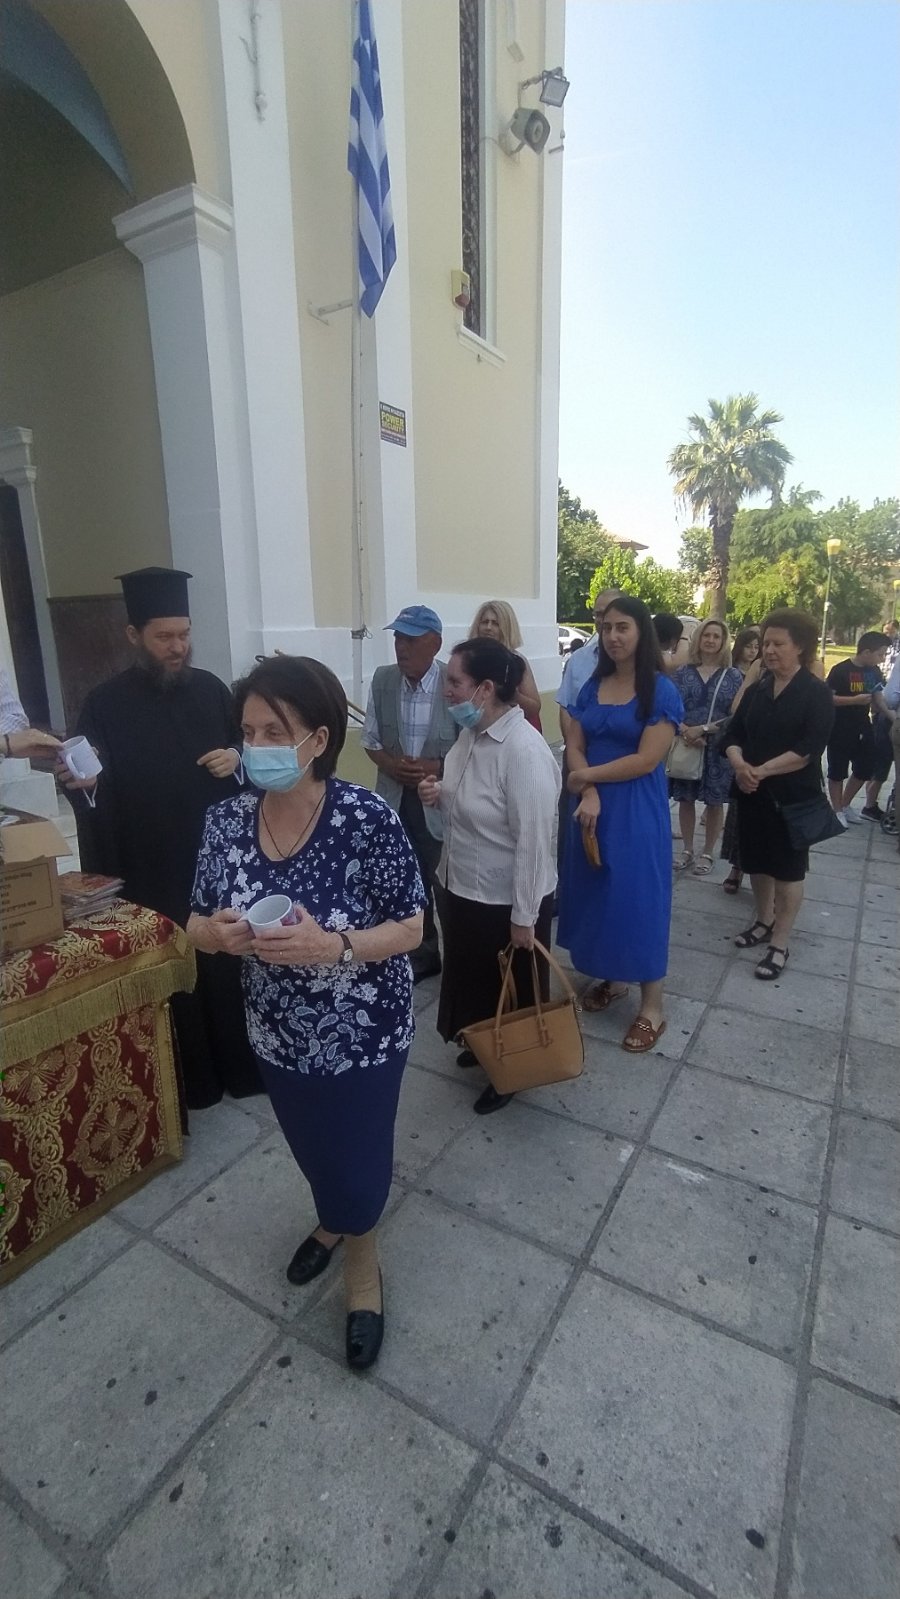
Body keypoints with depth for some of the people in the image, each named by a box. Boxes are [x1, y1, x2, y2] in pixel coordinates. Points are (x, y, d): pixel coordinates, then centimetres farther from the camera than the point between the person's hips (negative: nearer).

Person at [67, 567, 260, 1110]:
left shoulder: (210, 688, 2)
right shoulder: (106, 704, -6)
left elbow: (246, 745, 13)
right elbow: (95, 788, -4)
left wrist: (237, 756, -8)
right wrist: (82, 780, -26)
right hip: (152, 869, -2)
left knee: (231, 963, 12)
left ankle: (243, 1064, 32)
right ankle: (190, 1079, 28)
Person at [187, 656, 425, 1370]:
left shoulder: (368, 818, -25)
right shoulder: (226, 820, -11)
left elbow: (410, 929, -17)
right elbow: (199, 923, -1)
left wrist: (331, 946, -34)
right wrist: (217, 933, -24)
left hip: (364, 1035, -4)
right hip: (278, 1034, 4)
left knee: (358, 1164, 16)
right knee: (313, 1153, 28)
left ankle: (360, 1258, 50)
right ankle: (334, 1220, 62)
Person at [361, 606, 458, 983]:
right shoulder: (382, 679, -2)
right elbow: (370, 739, 6)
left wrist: (438, 767, -20)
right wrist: (390, 765, -12)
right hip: (395, 798, 4)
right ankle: (423, 953, 36)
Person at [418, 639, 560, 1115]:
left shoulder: (524, 751, -28)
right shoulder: (470, 733, -1)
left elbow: (533, 840, -25)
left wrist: (524, 917, -19)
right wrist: (439, 795, -7)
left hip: (506, 900, -8)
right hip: (462, 887, 8)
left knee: (511, 991, 16)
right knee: (473, 978, 26)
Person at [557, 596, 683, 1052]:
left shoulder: (661, 691, -10)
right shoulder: (592, 686, 6)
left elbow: (647, 760, -17)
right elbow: (573, 747, 1)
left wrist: (587, 776, -10)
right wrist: (589, 794, -16)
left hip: (638, 812, -5)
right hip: (593, 806, 6)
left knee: (637, 899, 0)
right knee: (597, 893, 14)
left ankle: (652, 1007, 15)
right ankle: (612, 978, 35)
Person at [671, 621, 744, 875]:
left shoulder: (733, 676, 1)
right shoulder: (682, 673, 4)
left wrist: (703, 729, -17)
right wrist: (685, 731, -19)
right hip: (686, 746, 1)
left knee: (715, 802, 7)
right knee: (686, 799, 8)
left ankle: (707, 853, 21)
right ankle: (687, 850, 23)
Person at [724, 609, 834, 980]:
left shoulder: (817, 694, -8)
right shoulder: (756, 691, 8)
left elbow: (808, 750, -18)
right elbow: (735, 734, 5)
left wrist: (761, 770, -22)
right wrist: (739, 765, -15)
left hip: (793, 796, -5)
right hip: (752, 793, 5)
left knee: (787, 869, 4)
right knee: (757, 862, 15)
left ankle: (780, 943, 13)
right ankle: (764, 921, 35)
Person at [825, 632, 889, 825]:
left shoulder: (874, 671, 5)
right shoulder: (841, 670, -15)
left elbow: (877, 699, 15)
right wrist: (855, 700, -24)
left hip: (862, 728, 7)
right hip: (840, 730, -7)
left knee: (865, 769, 13)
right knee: (837, 772, 3)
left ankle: (844, 805, 29)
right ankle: (837, 810, 16)